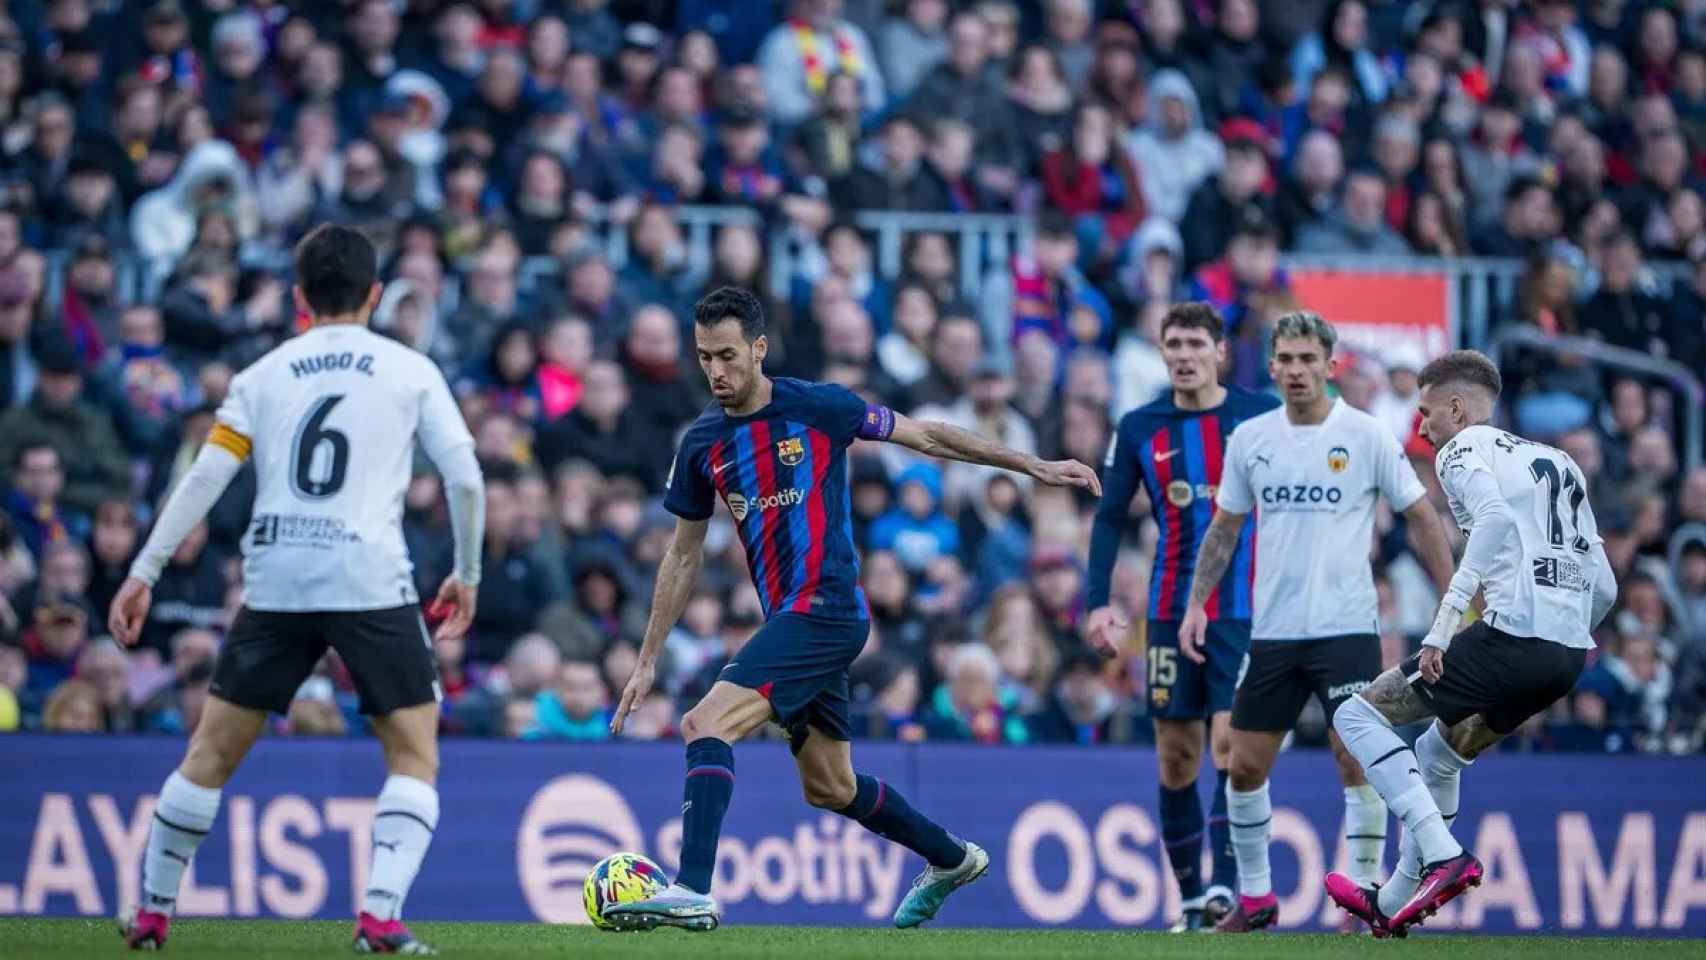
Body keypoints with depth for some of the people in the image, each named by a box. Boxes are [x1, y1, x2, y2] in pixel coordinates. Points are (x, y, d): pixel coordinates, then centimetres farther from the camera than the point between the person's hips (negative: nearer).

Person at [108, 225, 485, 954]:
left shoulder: (264, 375, 13)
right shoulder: (410, 370, 9)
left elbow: (204, 480, 4)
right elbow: (465, 479, 3)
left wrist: (144, 573, 6)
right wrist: (467, 575, 16)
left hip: (275, 584, 2)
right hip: (372, 583, -2)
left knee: (213, 751, 14)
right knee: (415, 757, 5)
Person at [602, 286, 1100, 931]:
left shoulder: (818, 407, -8)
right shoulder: (702, 444, 7)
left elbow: (926, 436, 3)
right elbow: (684, 556, 16)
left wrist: (1034, 466, 7)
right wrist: (648, 661, 14)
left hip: (826, 609, -7)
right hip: (788, 620, 7)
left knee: (705, 726, -22)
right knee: (830, 789, 16)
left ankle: (693, 891, -27)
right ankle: (951, 859, 37)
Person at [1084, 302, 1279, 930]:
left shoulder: (1263, 416, -1)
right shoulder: (1140, 429, 5)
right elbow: (1110, 518, 7)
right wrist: (1098, 602, -3)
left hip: (1245, 611, -3)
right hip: (1171, 612, 3)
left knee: (1230, 743, -16)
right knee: (1176, 759, 4)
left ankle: (1226, 887, -19)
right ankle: (1192, 901, 13)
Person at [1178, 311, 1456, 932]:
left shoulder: (1366, 436, -5)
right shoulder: (1249, 439, 5)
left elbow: (1421, 519, 0)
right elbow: (1225, 527, 15)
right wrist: (1197, 603, 6)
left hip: (1346, 628, -4)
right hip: (1273, 631, 4)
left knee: (1357, 761, -11)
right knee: (1244, 766, 5)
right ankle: (1255, 898, 21)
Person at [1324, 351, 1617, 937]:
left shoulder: (1463, 449, 3)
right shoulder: (1557, 461, 26)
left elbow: (1495, 517, -20)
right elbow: (1605, 588, 21)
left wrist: (1445, 621, -23)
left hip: (1512, 635, -8)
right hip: (1570, 651, 8)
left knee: (1358, 716, 3)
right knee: (1440, 751, 29)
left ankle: (1444, 856, -11)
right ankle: (1394, 902, 33)